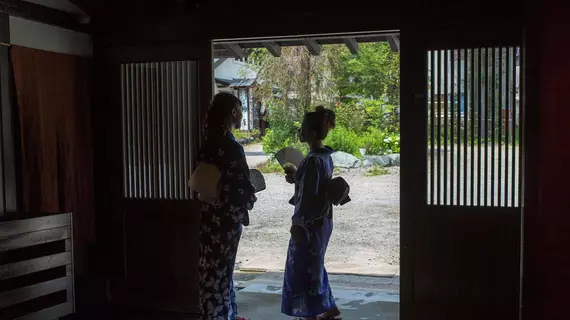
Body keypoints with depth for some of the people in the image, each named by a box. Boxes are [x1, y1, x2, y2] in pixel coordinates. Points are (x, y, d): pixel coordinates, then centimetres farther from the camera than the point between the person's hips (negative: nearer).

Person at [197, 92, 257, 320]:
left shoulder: (209, 143, 5)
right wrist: (250, 199, 0)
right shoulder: (232, 147, -21)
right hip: (226, 217, -8)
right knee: (220, 269, 2)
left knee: (214, 267, 18)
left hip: (209, 214, 8)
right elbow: (241, 188, -23)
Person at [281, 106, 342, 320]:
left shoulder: (312, 160, -22)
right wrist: (296, 179, 10)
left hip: (310, 223, -10)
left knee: (302, 268, 4)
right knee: (313, 266, 21)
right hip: (322, 220, 10)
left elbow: (308, 196, -22)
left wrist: (298, 223, -15)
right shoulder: (325, 156, 7)